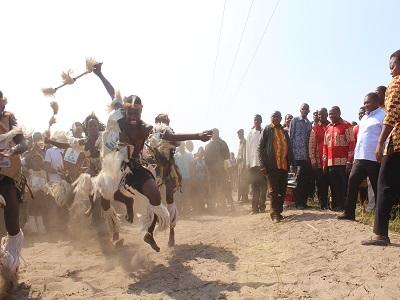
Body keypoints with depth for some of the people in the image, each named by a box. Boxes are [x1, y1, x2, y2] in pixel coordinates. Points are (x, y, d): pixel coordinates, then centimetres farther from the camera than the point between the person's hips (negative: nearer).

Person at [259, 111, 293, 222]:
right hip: (272, 165, -5)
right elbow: (261, 148, -1)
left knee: (282, 190, 7)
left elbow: (289, 148, 18)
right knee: (273, 190, -5)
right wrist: (263, 164, -9)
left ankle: (278, 211, 17)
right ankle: (274, 213, -2)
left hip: (284, 165, 5)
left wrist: (290, 162, 9)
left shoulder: (284, 131, 17)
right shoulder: (267, 130, 3)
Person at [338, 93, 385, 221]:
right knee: (352, 183, 4)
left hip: (374, 159, -8)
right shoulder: (365, 117, 19)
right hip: (360, 158, 8)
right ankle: (349, 213, 10)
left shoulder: (382, 116, -7)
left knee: (378, 188, 2)